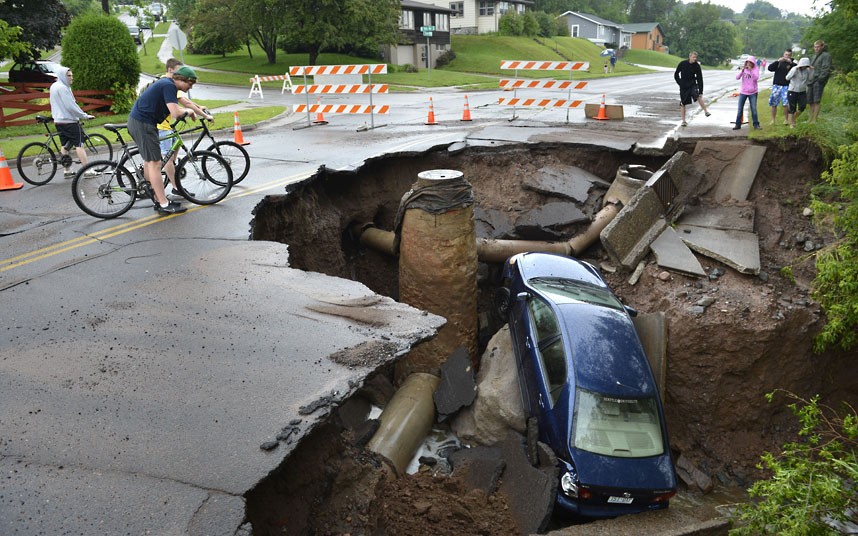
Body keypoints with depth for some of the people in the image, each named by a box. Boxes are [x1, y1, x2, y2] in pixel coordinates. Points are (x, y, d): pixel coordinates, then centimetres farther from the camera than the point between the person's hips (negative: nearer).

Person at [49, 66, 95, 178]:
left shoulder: (54, 86, 14)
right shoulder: (62, 88, -16)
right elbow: (71, 106, -19)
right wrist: (85, 115, -14)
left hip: (58, 120, 9)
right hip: (69, 121, -9)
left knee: (65, 145, 10)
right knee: (79, 144, -7)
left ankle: (67, 171, 12)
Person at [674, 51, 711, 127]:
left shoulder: (697, 66, -8)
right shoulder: (682, 64, -8)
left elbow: (700, 79, -9)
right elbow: (676, 74, 5)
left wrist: (701, 91, -15)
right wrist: (680, 83, -4)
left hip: (692, 84, -1)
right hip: (683, 86, 1)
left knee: (697, 96, -28)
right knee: (683, 103, 2)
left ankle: (706, 111, -24)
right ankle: (683, 121, 12)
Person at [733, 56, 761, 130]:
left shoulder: (756, 69, -2)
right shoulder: (743, 69, 2)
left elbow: (756, 78, -18)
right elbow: (737, 78, -8)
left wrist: (750, 70, -25)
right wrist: (742, 71, -23)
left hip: (753, 92, -2)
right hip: (743, 92, 2)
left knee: (754, 109, -1)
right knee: (740, 109, 3)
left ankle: (756, 124, 9)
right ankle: (738, 124, 11)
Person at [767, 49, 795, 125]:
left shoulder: (792, 64, 7)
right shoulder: (778, 63, 10)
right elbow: (770, 68, -4)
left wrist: (791, 63, -19)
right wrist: (778, 61, -16)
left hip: (786, 86, -2)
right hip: (776, 85, 2)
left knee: (785, 104, -11)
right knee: (773, 104, 3)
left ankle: (786, 119, 2)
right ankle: (773, 120, 13)